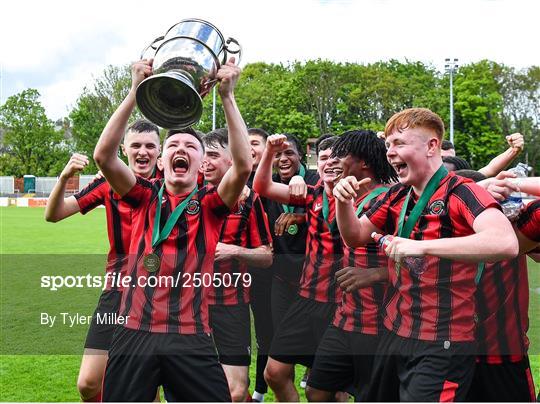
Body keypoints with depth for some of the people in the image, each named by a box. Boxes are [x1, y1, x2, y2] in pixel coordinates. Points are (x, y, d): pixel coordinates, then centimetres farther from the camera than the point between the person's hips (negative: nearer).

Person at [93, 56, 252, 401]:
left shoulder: (210, 205, 6)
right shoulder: (145, 198, 9)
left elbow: (243, 166, -12)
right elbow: (103, 155, -5)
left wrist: (228, 96, -15)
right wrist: (136, 91, -12)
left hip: (191, 337, -1)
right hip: (135, 332, 1)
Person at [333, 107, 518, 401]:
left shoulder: (460, 192, -15)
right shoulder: (397, 195, 7)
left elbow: (506, 243, -32)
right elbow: (355, 236, 18)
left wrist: (421, 246, -36)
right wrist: (343, 202, -3)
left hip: (441, 346, -7)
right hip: (394, 334, 8)